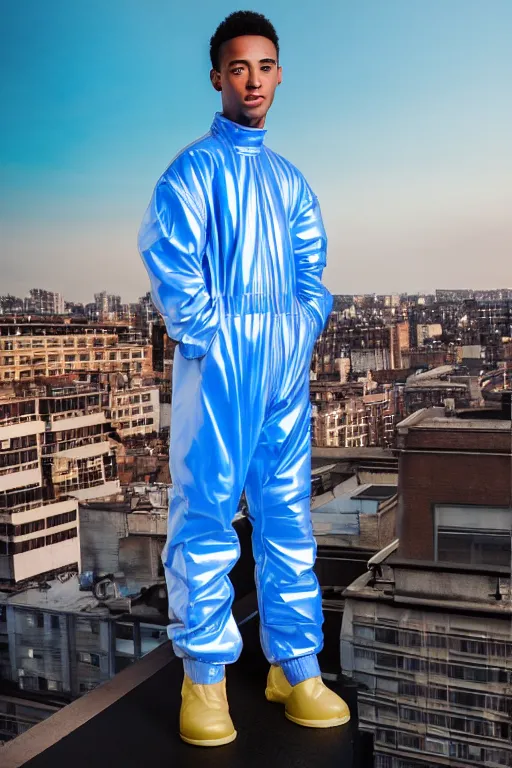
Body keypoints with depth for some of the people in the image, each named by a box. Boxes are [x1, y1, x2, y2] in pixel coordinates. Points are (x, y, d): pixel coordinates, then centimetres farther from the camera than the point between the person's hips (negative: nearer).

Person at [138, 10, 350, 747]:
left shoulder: (290, 177, 19)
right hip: (219, 358, -5)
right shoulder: (194, 168, 1)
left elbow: (312, 266, 17)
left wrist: (305, 332, 2)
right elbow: (167, 258, -10)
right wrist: (210, 340, -14)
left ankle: (296, 666, 17)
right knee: (206, 511, -3)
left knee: (288, 512, 7)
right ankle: (204, 676, 7)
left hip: (288, 361, 6)